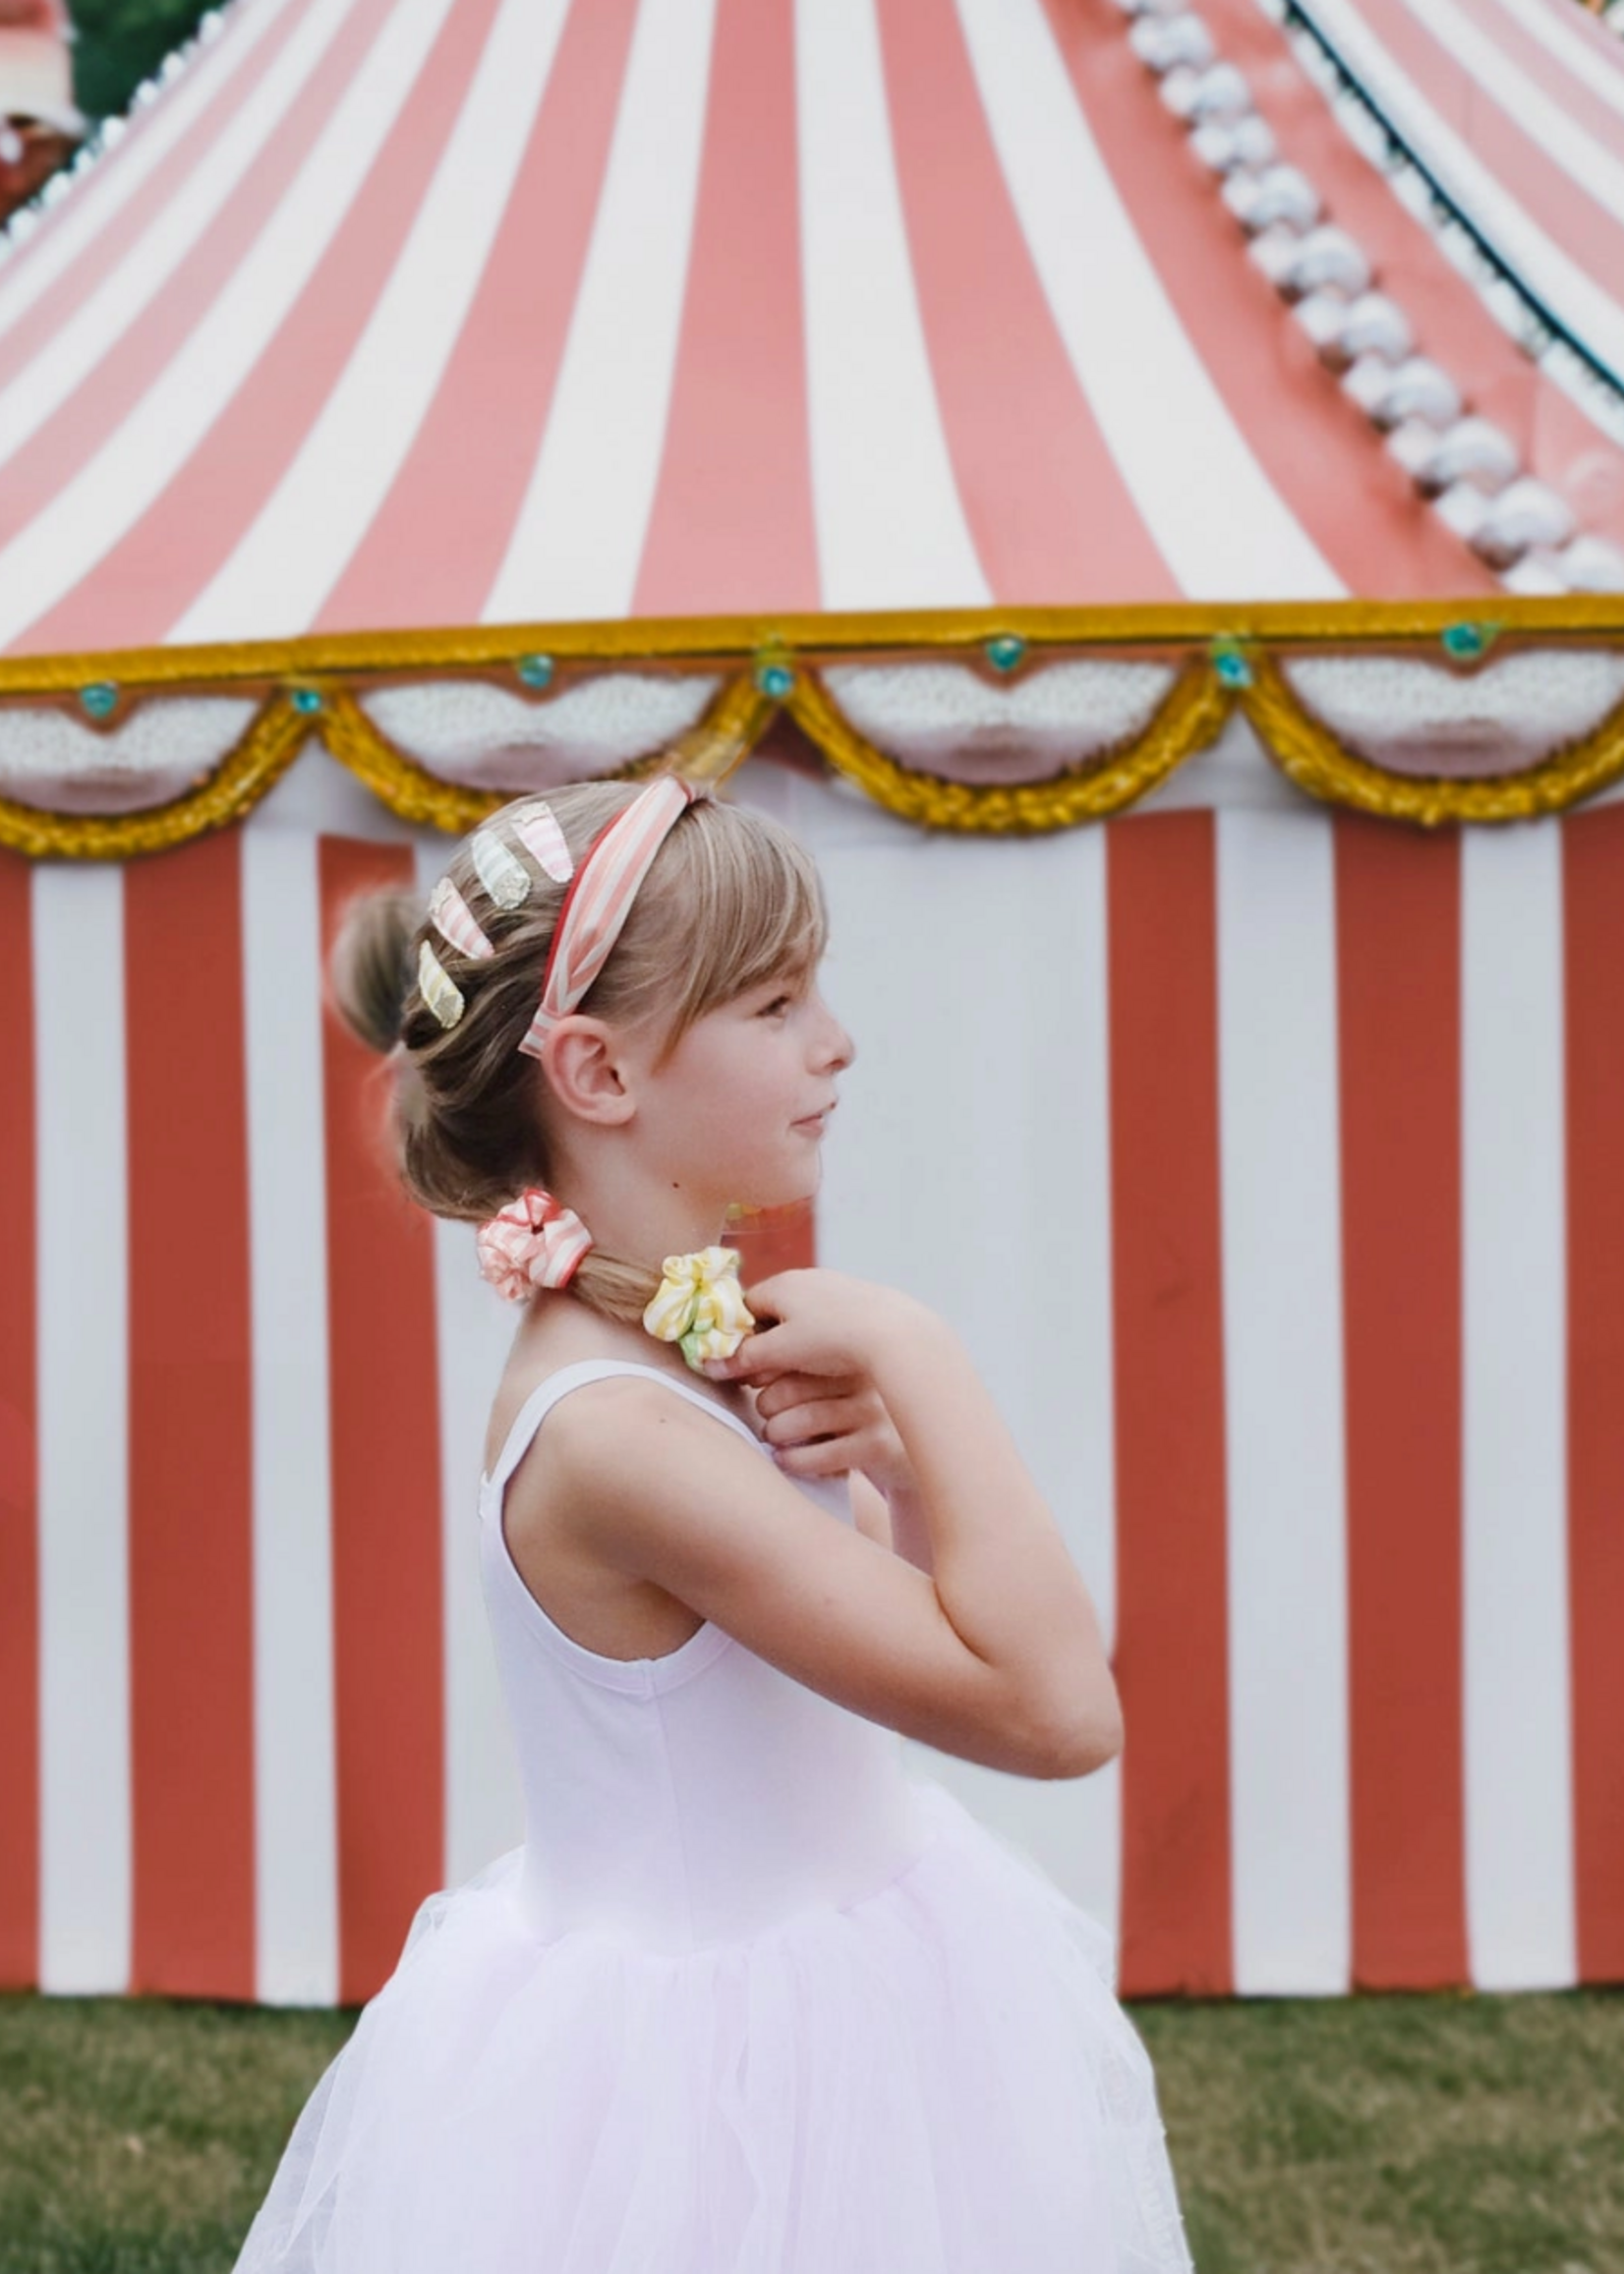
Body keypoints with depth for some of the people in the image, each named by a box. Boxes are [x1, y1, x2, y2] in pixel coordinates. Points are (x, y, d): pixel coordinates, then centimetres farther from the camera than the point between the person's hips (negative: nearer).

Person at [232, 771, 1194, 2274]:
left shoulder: (694, 1342, 0)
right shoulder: (610, 1433, -28)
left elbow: (953, 1628, 9)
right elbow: (1058, 1708, -31)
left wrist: (895, 1470, -10)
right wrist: (916, 1365, -25)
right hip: (712, 2093, -9)